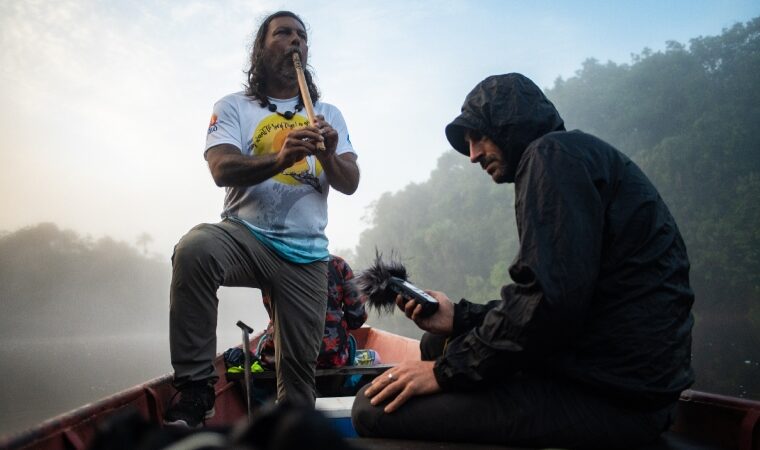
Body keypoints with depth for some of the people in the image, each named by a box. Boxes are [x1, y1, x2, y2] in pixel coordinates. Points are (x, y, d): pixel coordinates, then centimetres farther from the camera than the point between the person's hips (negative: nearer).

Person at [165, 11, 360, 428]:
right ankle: (195, 387, -24)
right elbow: (222, 170, -12)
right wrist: (279, 159, -30)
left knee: (299, 365, 2)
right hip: (245, 235, -2)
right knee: (194, 248, -34)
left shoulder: (329, 115, 14)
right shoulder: (233, 107, 7)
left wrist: (329, 157, -19)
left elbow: (350, 184, 4)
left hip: (306, 253, 3)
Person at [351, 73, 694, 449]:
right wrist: (460, 317, 13)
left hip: (611, 394, -11)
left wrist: (448, 370, -12)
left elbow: (548, 297, -23)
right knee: (438, 343, 23)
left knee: (376, 410, -17)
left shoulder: (556, 152, -10)